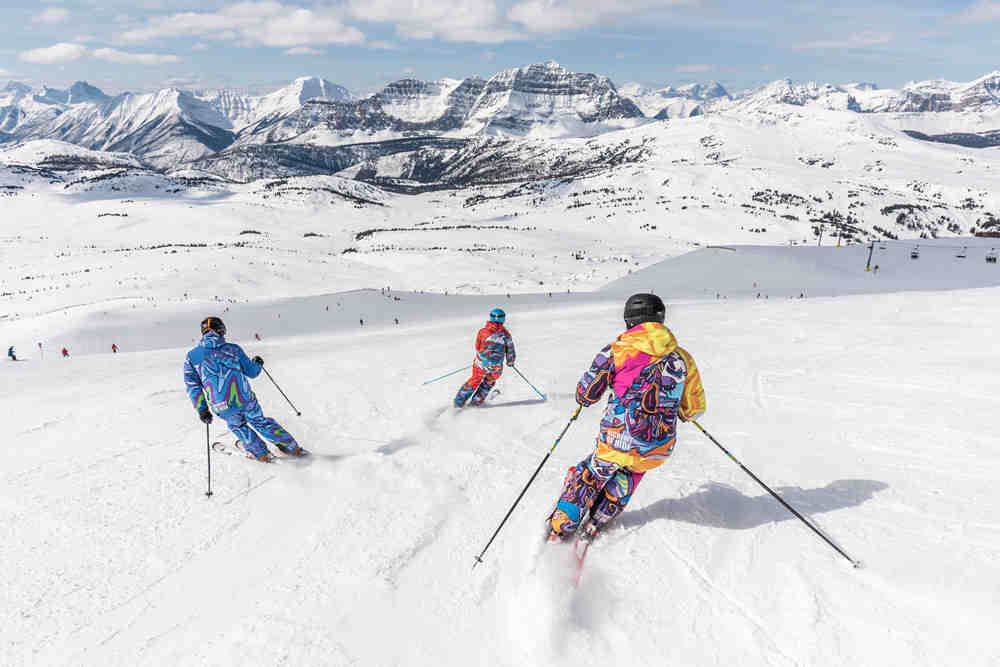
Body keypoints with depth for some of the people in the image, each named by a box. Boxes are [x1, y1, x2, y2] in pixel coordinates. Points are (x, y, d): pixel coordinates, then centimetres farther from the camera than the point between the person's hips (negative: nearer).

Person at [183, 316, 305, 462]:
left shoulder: (192, 356, 6)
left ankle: (260, 453, 31)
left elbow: (193, 386, 3)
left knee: (237, 426, 30)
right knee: (260, 421, 23)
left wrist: (201, 409, 7)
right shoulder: (232, 348, 3)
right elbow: (252, 372, 9)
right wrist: (258, 363, 31)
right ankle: (291, 447, 26)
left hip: (222, 407, 0)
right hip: (245, 399, 0)